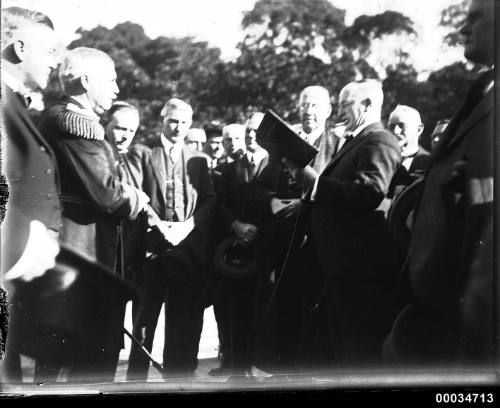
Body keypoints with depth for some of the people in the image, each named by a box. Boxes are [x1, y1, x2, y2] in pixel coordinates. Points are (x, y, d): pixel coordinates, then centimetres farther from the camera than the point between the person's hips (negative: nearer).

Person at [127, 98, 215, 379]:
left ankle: (178, 377, 12)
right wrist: (157, 226, -14)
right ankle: (136, 378, 6)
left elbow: (209, 201, 7)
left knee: (184, 322, 4)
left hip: (189, 248, 2)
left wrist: (188, 226, -9)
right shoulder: (144, 155, 8)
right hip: (152, 246, -2)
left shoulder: (199, 160, 15)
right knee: (145, 317, 0)